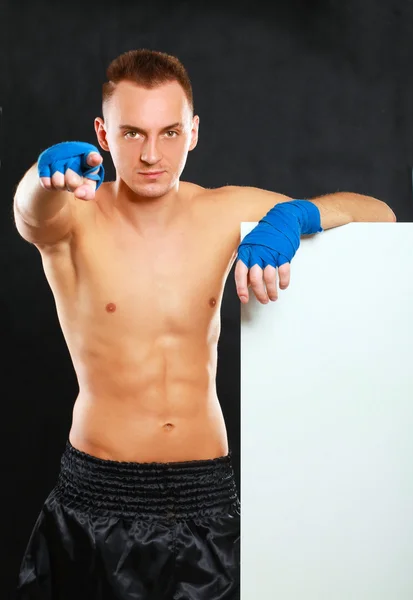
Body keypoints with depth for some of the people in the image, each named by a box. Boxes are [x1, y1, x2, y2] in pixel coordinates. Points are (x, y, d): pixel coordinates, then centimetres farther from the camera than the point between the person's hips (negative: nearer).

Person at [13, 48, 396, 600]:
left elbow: (381, 215, 0)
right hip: (98, 495, -1)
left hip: (208, 492, 2)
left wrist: (296, 215, -22)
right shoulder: (74, 217, -6)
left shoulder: (226, 213, -1)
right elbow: (32, 213, -31)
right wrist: (52, 173, -54)